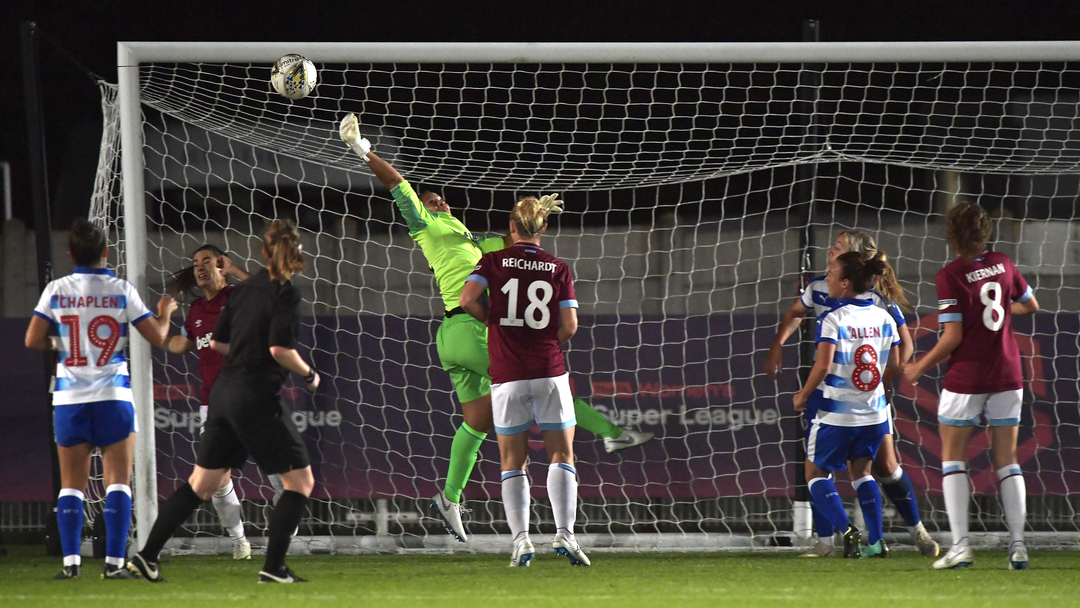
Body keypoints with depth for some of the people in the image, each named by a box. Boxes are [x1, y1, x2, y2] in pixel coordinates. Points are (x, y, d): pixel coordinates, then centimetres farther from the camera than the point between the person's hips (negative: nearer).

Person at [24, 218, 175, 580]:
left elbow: (33, 340, -4)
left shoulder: (56, 290, 0)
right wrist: (165, 312, 20)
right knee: (118, 481, 1)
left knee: (71, 485, 8)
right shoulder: (121, 290, -3)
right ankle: (114, 562, -8)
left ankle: (70, 560, -3)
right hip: (113, 395, -2)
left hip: (69, 398, 2)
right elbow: (157, 336, 0)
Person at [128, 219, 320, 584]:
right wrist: (308, 374, -4)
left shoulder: (244, 290, 12)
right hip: (257, 398, -8)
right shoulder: (284, 294, -11)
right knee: (300, 480, 4)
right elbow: (280, 349, -20)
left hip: (224, 390, 8)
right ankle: (273, 567, -2)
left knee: (202, 484, 14)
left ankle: (148, 556, 11)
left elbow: (217, 342, 15)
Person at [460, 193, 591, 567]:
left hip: (507, 375, 0)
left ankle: (520, 538, -4)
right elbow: (569, 327, -3)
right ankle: (564, 534, -10)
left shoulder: (495, 262, 1)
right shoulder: (558, 269, 2)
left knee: (512, 464, 7)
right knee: (561, 456, 4)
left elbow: (467, 299, -13)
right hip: (549, 371, 0)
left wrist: (493, 322, 5)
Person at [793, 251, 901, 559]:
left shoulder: (833, 319, -15)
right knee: (861, 470, 21)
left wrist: (804, 395, -7)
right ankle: (876, 541, 9)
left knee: (816, 472, 10)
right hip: (874, 412, 6)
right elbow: (894, 365, 8)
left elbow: (824, 364, -22)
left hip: (836, 413, -6)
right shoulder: (883, 318, 3)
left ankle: (846, 529, -10)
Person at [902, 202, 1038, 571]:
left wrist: (920, 367, -2)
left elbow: (953, 336, -15)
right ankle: (1018, 544, 2)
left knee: (953, 458, 5)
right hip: (1007, 374, 5)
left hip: (966, 376, -4)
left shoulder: (951, 275, -13)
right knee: (1007, 461, 9)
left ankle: (960, 544, -5)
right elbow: (1031, 305, 16)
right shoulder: (1002, 264, 2)